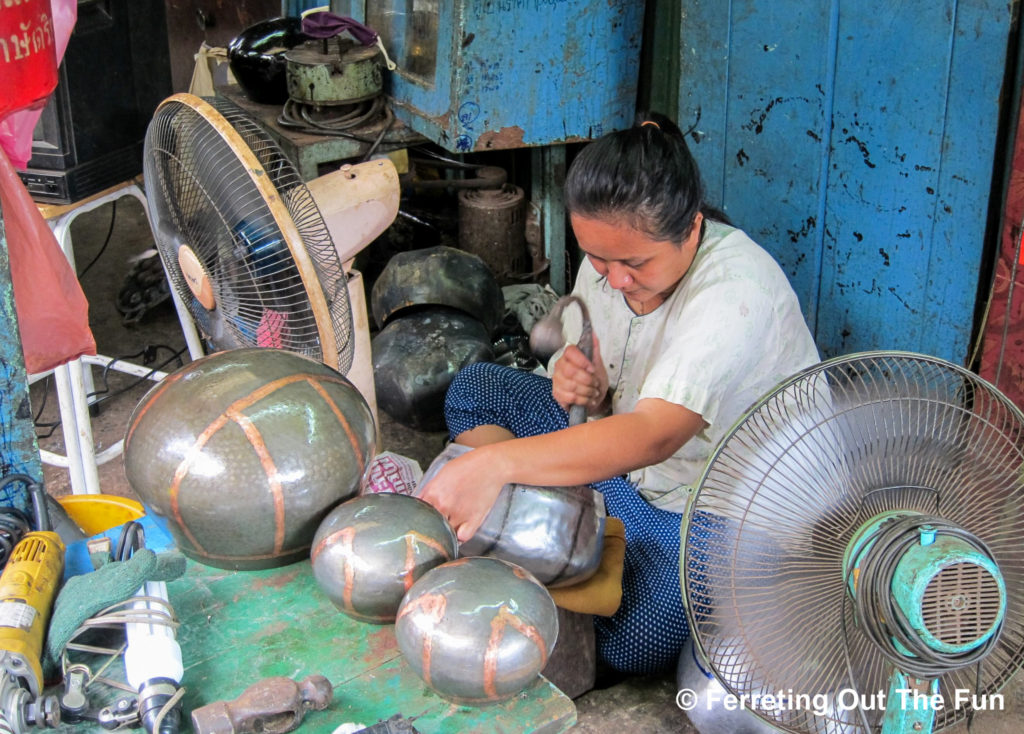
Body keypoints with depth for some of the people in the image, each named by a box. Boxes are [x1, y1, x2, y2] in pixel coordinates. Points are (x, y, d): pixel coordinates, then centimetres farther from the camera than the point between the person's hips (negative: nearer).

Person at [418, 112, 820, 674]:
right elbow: (615, 405, 6)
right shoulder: (610, 255, -8)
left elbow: (654, 436, -45)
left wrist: (495, 463, -54)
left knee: (631, 649, -30)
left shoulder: (736, 290, -32)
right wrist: (587, 388, -20)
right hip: (631, 465, 7)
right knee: (473, 390, -1)